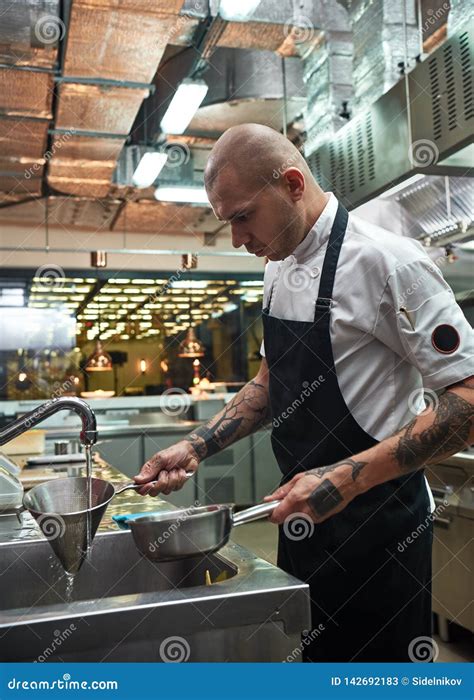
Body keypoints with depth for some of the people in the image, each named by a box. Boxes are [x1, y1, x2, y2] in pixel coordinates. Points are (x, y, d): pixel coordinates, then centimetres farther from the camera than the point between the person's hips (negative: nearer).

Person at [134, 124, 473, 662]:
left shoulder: (385, 260, -19)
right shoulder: (279, 270, 7)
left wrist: (349, 478, -28)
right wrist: (197, 447, 4)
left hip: (377, 524, -7)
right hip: (303, 513, 8)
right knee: (309, 656, 22)